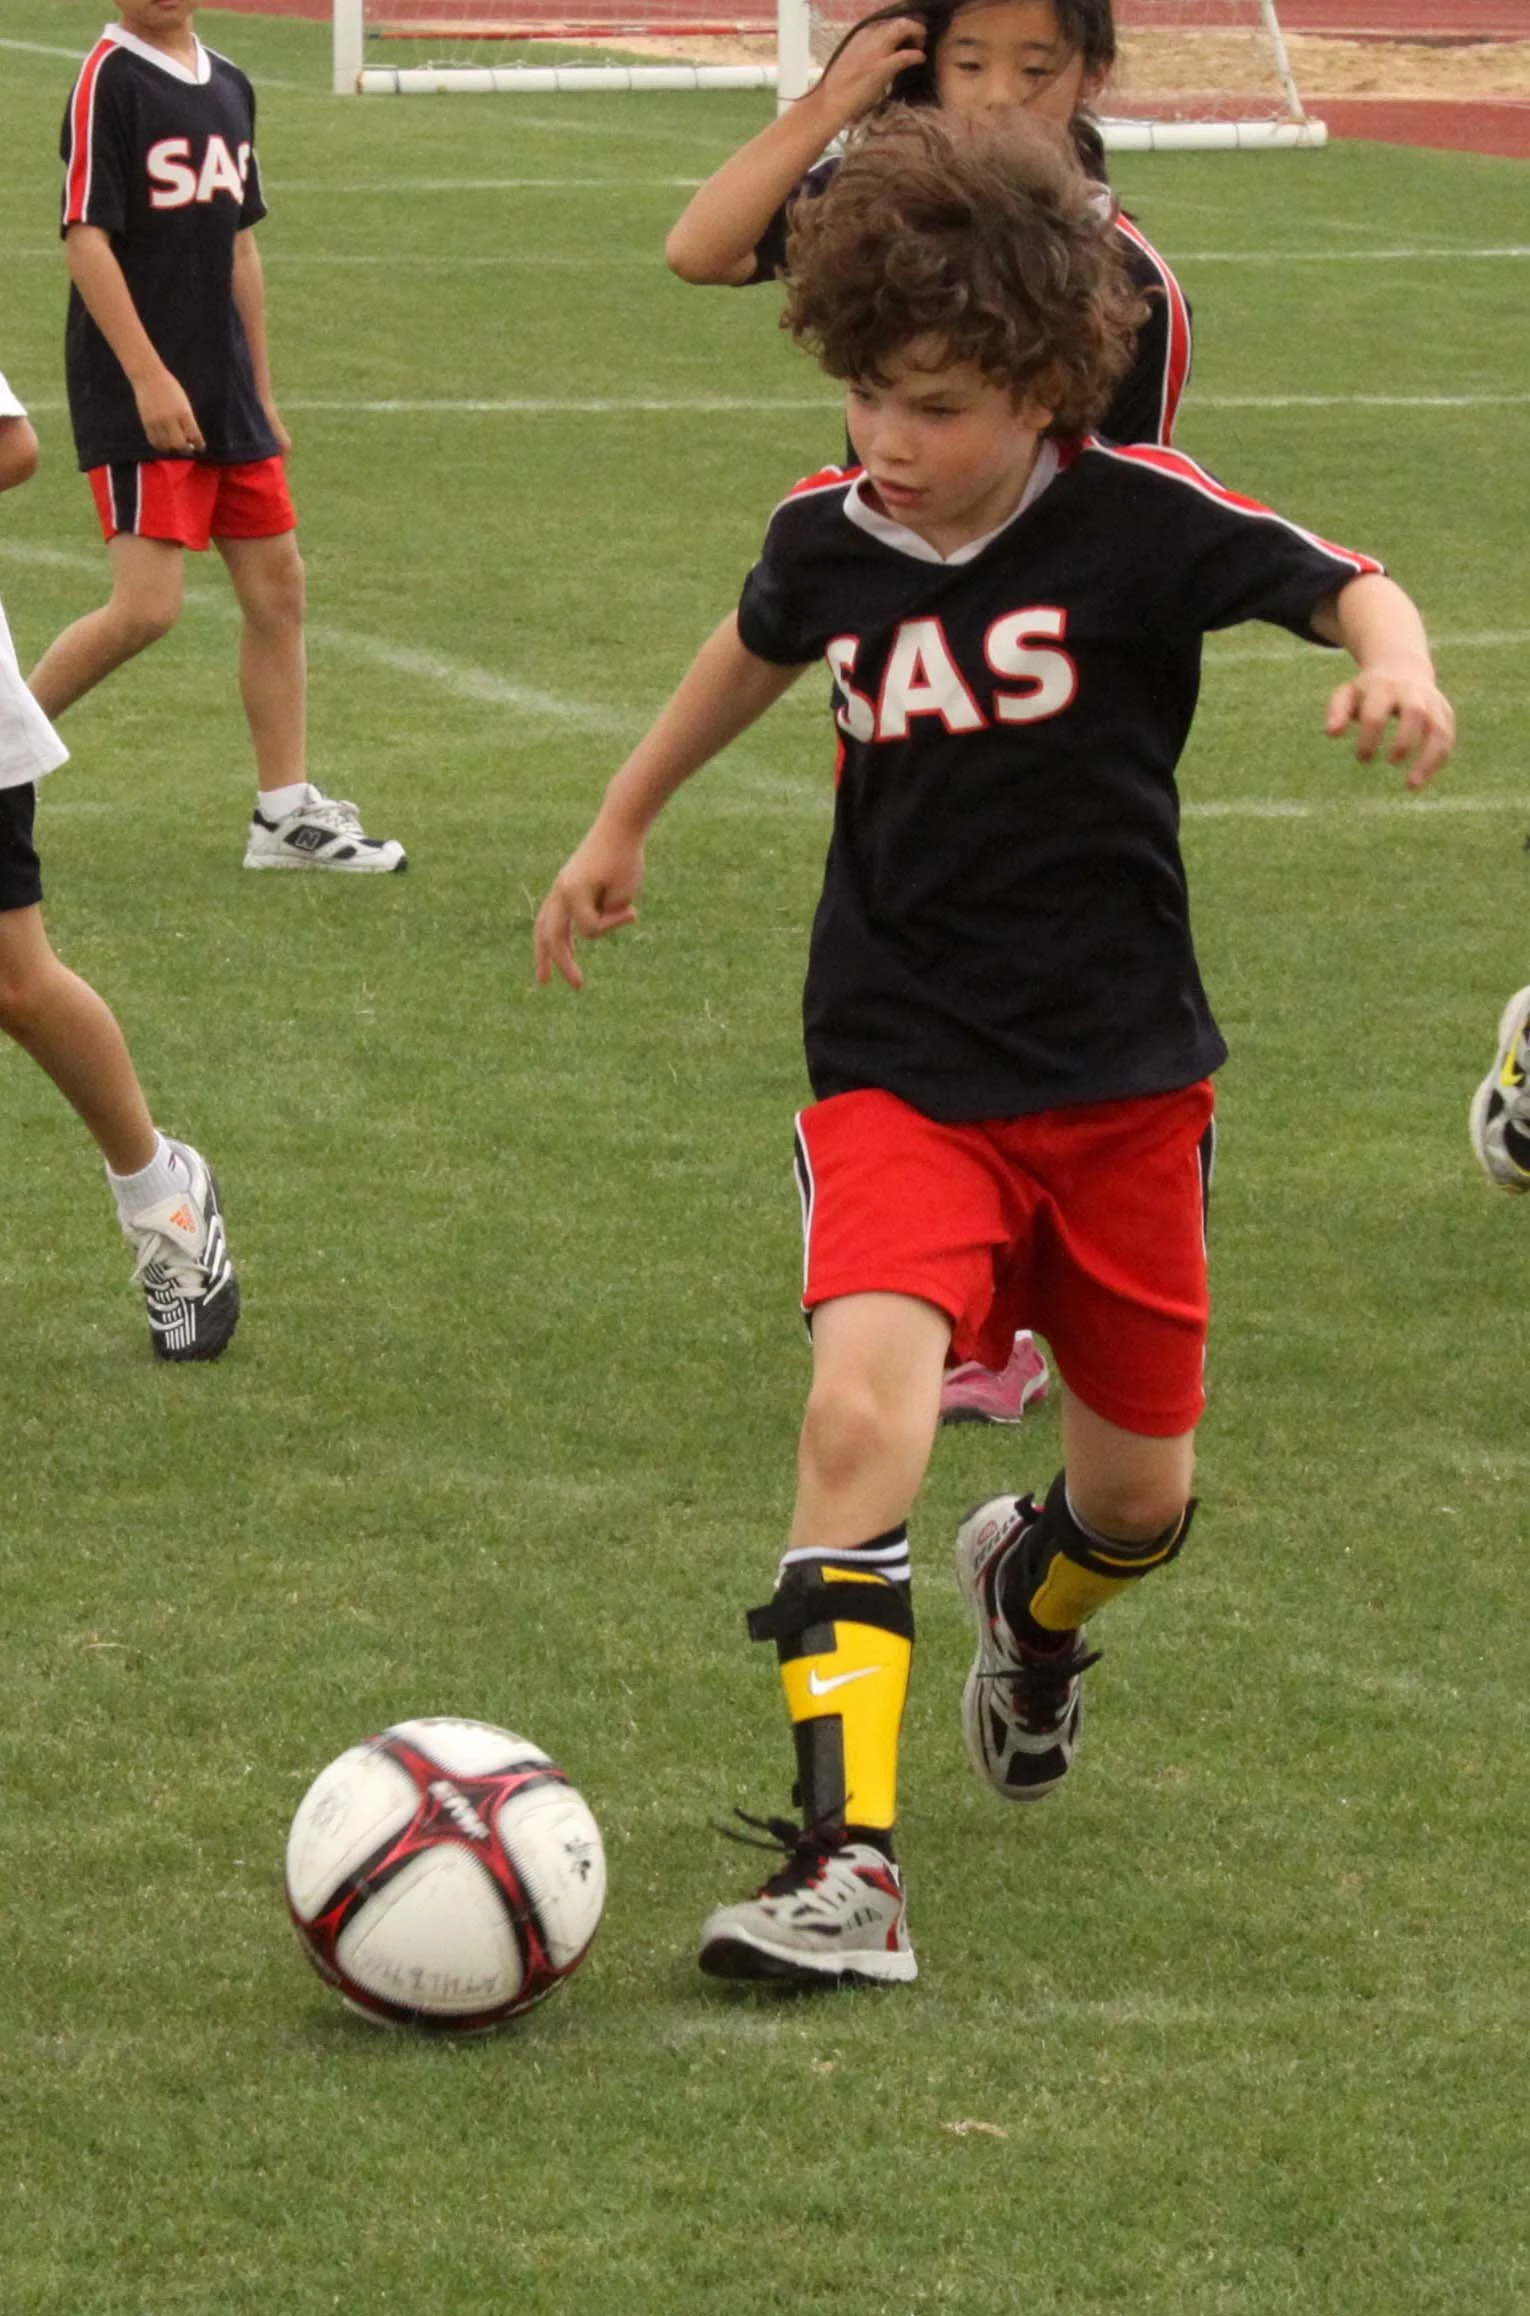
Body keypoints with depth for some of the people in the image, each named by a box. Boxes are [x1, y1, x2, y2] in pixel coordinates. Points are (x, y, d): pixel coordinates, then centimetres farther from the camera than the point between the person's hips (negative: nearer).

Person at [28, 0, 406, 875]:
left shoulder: (229, 87, 13)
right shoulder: (111, 79, -10)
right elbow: (87, 238, -15)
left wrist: (261, 398, 20)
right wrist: (148, 376, -21)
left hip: (224, 388, 8)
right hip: (135, 395, -8)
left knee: (278, 586, 8)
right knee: (147, 605, -15)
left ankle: (288, 814, 15)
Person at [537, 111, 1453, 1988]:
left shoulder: (1138, 518, -13)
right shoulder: (826, 535, -3)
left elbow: (1346, 583, -9)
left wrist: (1394, 659, -33)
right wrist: (623, 819, 31)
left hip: (1121, 1074, 0)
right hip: (899, 1070, 0)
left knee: (1141, 1495, 11)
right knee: (861, 1404, -25)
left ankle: (1035, 1597, 50)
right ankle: (844, 1868, -27)